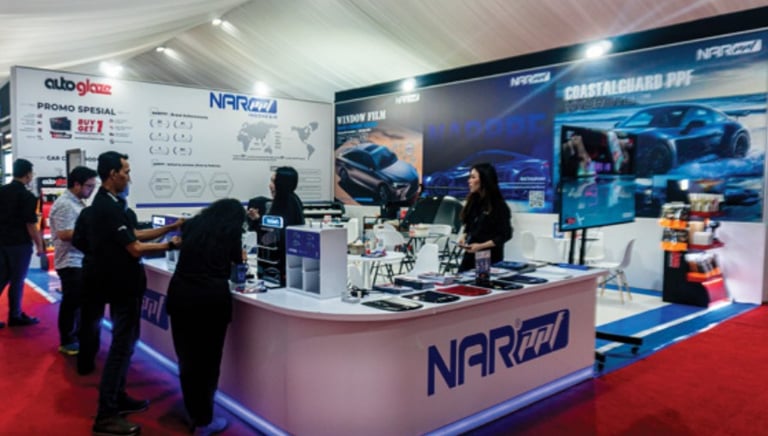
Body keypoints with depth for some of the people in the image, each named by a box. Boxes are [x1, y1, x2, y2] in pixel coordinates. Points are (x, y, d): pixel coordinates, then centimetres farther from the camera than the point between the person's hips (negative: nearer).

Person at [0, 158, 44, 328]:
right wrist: (39, 245, -5)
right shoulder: (27, 196, -14)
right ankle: (15, 316, 16)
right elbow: (31, 225, -15)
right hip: (20, 244, -6)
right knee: (17, 281, 5)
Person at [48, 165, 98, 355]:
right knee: (71, 303, 1)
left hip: (81, 260, 9)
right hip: (71, 262, -9)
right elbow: (65, 234, -25)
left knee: (79, 302, 17)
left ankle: (77, 336, 28)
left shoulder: (78, 203, 12)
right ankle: (67, 342, 13)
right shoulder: (64, 204, -18)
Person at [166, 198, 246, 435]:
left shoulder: (192, 224, 17)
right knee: (208, 360, 9)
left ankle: (194, 414, 32)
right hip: (212, 298, -4)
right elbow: (237, 260, 21)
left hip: (181, 294, 4)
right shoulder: (232, 230, 7)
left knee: (187, 358, 16)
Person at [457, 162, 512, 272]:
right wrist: (464, 236, -4)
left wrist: (481, 246, -19)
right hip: (470, 256, 6)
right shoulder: (474, 201, 7)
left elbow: (505, 235, -11)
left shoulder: (499, 205, -11)